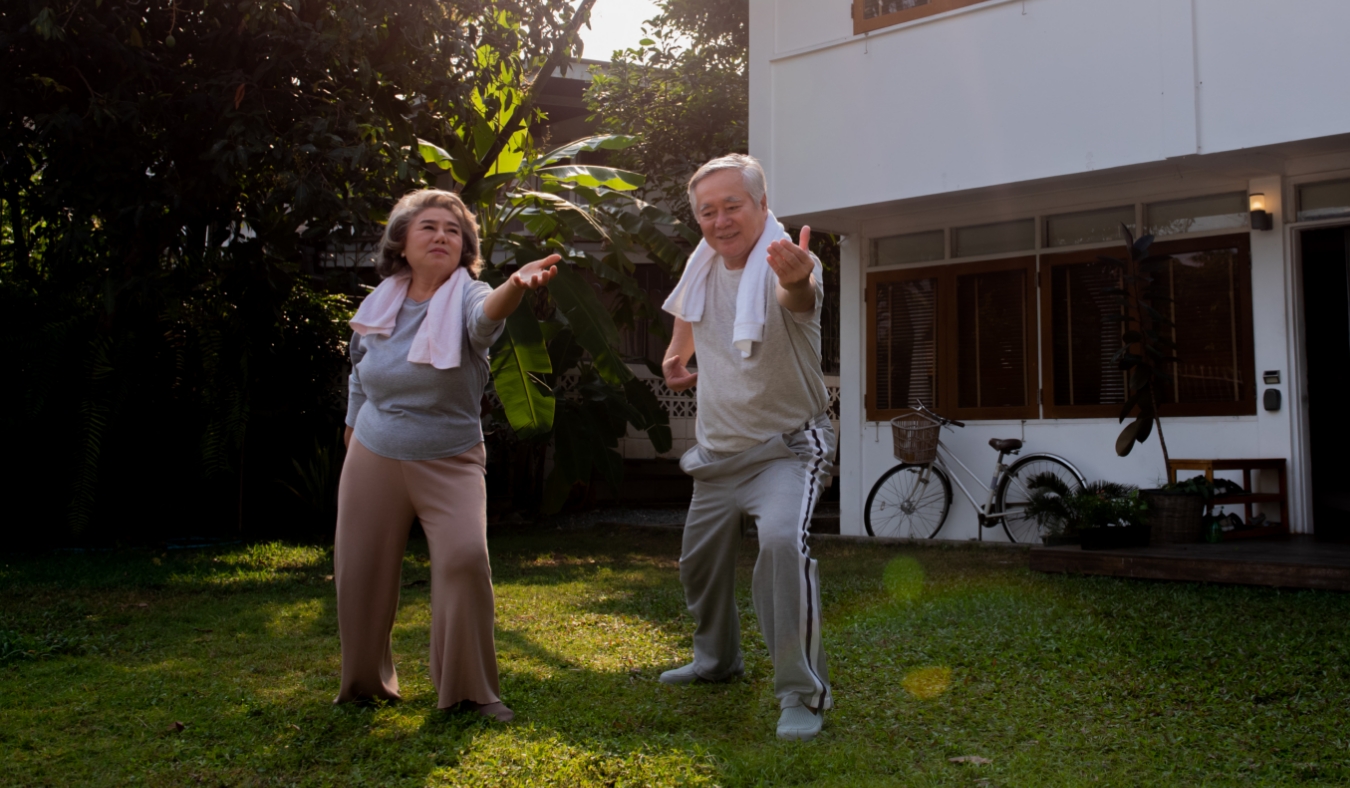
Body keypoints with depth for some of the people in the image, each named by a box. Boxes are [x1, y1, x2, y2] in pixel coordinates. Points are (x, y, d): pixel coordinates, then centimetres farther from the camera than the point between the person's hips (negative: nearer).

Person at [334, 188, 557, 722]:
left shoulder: (466, 298, -12)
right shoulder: (377, 306, 0)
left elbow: (486, 313, -39)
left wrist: (516, 286, -60)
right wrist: (354, 436, 21)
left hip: (449, 462, -3)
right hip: (373, 459, 3)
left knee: (466, 558, -21)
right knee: (359, 571, 6)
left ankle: (470, 688, -3)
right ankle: (364, 683, 31)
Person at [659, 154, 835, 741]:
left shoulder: (785, 267, -22)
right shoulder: (702, 268, -1)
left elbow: (798, 297, -49)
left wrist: (795, 280, -71)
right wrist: (676, 353, 8)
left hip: (787, 448, -7)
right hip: (718, 454, 7)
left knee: (783, 540, -31)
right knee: (700, 560, 18)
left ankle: (803, 692, -18)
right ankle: (717, 660, 44)